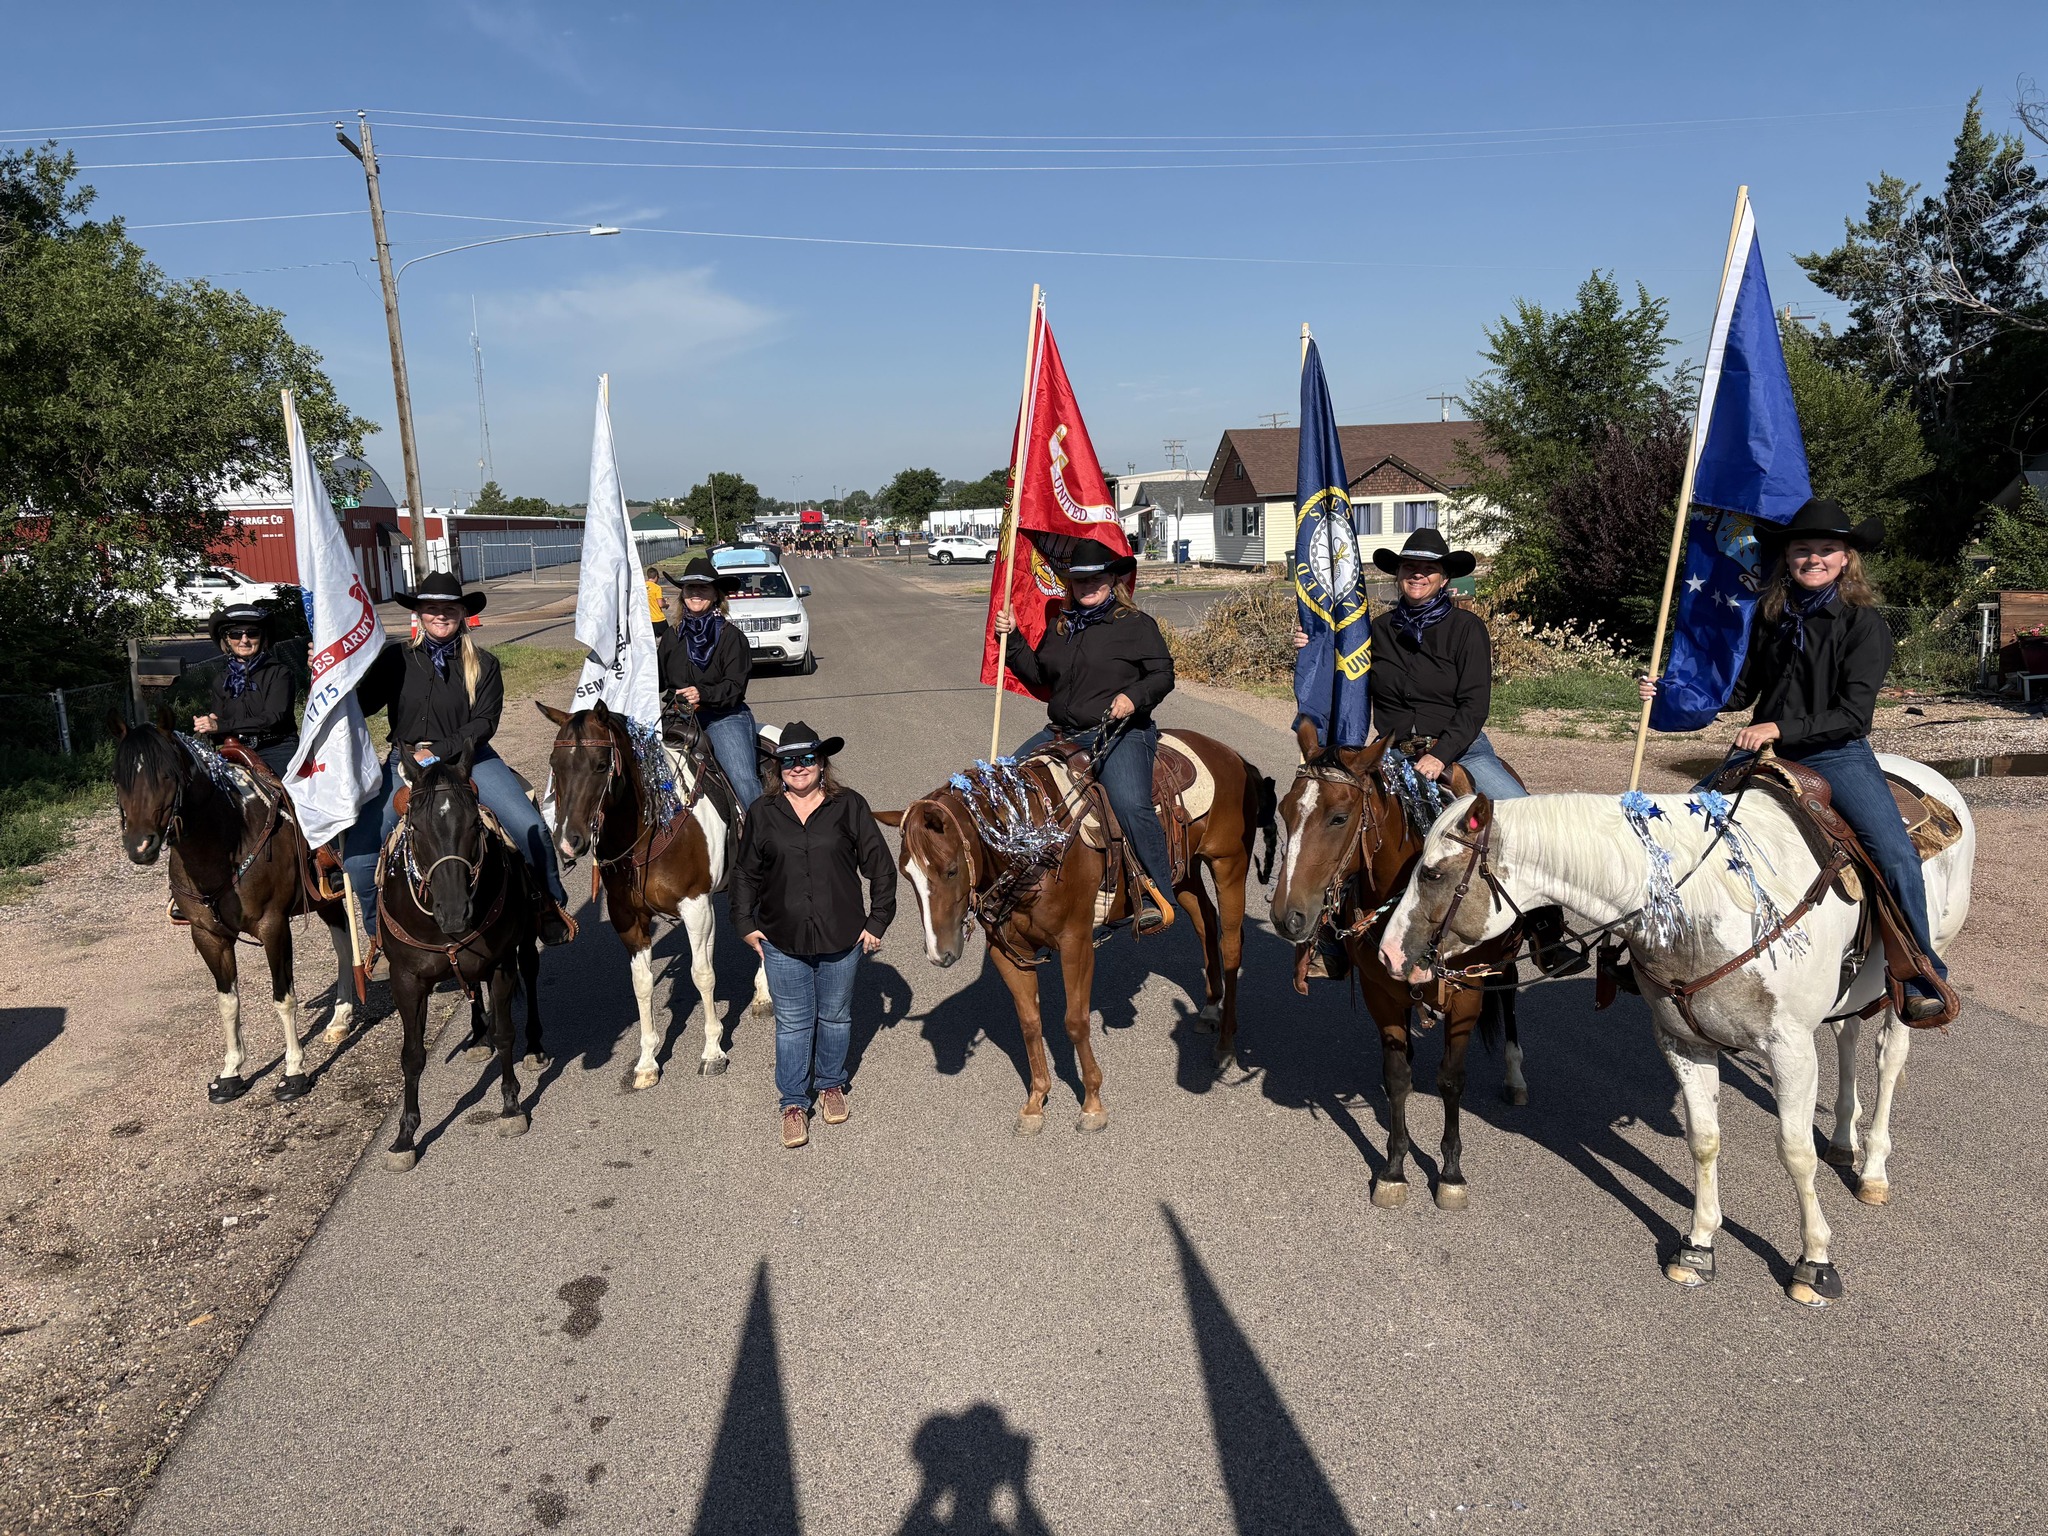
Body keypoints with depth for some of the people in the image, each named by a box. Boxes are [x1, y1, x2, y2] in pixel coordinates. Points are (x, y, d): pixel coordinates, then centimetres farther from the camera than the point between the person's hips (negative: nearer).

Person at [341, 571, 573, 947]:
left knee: (532, 830, -21)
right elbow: (361, 703, 2)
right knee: (357, 857, -13)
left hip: (469, 758, -1)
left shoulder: (483, 664, 4)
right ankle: (379, 927, 15)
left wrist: (439, 751, -15)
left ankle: (550, 905, 5)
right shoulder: (397, 658, 6)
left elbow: (484, 723, -4)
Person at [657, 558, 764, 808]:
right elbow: (659, 679, 23)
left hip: (724, 717, -4)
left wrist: (703, 694, -24)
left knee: (743, 779, -23)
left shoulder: (731, 635, 0)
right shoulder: (672, 637, 15)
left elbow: (735, 686, -8)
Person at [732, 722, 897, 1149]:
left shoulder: (849, 806, -5)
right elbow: (745, 873, 9)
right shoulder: (764, 813, -1)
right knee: (792, 1023, 7)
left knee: (835, 1016, 16)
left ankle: (830, 1084, 38)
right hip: (782, 941, 0)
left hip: (841, 938, 0)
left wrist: (877, 921, -3)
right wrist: (746, 924, 4)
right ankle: (793, 1102, 22)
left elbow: (881, 868, -1)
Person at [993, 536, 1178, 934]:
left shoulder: (1136, 625, 1)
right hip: (1061, 734, 6)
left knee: (1130, 804, -29)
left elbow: (1163, 674, -2)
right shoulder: (1059, 628, 17)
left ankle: (1157, 889, -14)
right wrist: (1012, 640, 11)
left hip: (1121, 733, -6)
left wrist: (1134, 696, -20)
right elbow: (1039, 677, 22)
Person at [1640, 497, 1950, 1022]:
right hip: (1769, 754, 4)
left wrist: (1782, 729, -25)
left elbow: (1853, 713, -13)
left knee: (1895, 854, -23)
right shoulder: (1769, 615, 7)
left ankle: (1923, 977, -5)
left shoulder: (1864, 622, -6)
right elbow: (1741, 691, 13)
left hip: (1838, 756, -4)